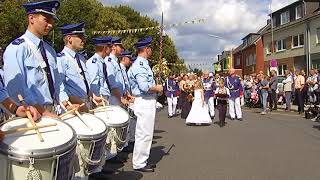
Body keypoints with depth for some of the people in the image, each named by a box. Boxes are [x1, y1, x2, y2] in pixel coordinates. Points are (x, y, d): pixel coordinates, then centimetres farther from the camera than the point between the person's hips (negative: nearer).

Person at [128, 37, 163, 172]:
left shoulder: (143, 64, 15)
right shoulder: (139, 65, -17)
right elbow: (144, 86, -25)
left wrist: (155, 87, 10)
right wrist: (157, 88, -10)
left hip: (149, 101, 11)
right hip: (144, 102, -11)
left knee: (146, 133, 16)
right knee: (143, 134, -3)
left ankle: (142, 161, 27)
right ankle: (139, 164, 7)